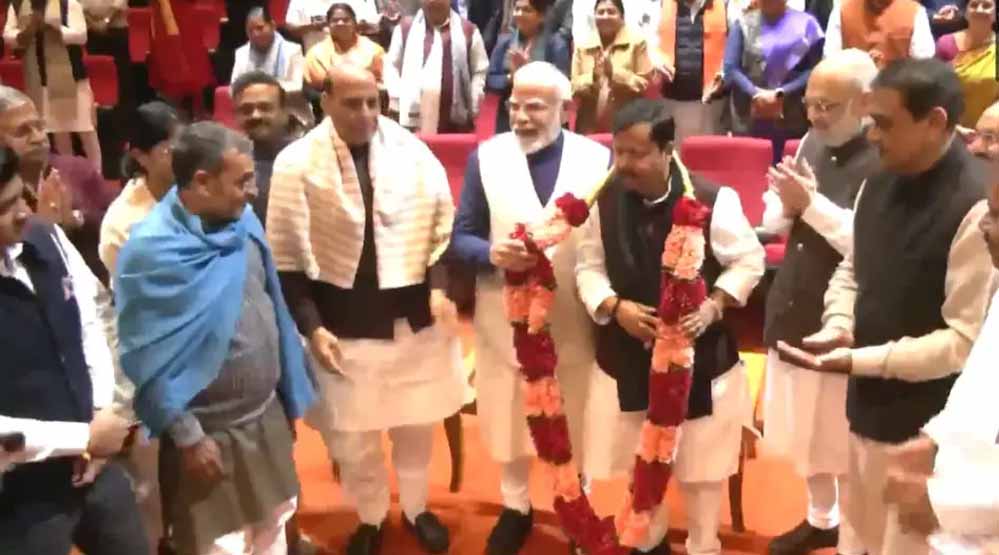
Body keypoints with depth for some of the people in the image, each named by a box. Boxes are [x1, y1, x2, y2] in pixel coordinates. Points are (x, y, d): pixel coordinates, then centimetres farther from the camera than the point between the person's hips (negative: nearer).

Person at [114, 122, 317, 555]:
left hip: (268, 417, 6)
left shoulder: (244, 221, -2)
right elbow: (147, 358, -16)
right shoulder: (151, 249, -20)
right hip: (210, 435, -6)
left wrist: (289, 398, 10)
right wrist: (187, 437, -14)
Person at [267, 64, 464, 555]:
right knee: (351, 434, 9)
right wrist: (311, 325, -11)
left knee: (417, 424, 18)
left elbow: (442, 224, 5)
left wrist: (440, 285, -8)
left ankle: (416, 508, 43)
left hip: (413, 316, 2)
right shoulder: (297, 163, -10)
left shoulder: (411, 151, -5)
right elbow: (286, 259, -6)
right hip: (343, 321, -2)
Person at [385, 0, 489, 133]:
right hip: (414, 117, 0)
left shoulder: (468, 30, 6)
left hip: (457, 119, 0)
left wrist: (474, 107, 2)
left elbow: (479, 70, 10)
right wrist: (396, 101, 3)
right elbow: (392, 66, 12)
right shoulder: (405, 28, 7)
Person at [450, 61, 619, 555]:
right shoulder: (485, 157, -4)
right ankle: (515, 507, 37)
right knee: (510, 415, 15)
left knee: (575, 418, 14)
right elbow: (461, 237, -3)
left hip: (575, 317, 0)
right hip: (507, 315, 1)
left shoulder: (597, 158, -5)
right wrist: (491, 254, -24)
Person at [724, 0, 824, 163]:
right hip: (749, 121, 1)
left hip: (793, 122, -1)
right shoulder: (744, 23, 9)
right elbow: (731, 68, 1)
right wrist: (756, 94, -14)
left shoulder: (806, 23, 6)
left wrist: (781, 94, -14)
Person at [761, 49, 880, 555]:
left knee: (844, 443, 7)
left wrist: (810, 203, -23)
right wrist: (786, 203, -11)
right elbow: (773, 223, 11)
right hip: (793, 311, 8)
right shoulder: (811, 142, 6)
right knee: (803, 432, 23)